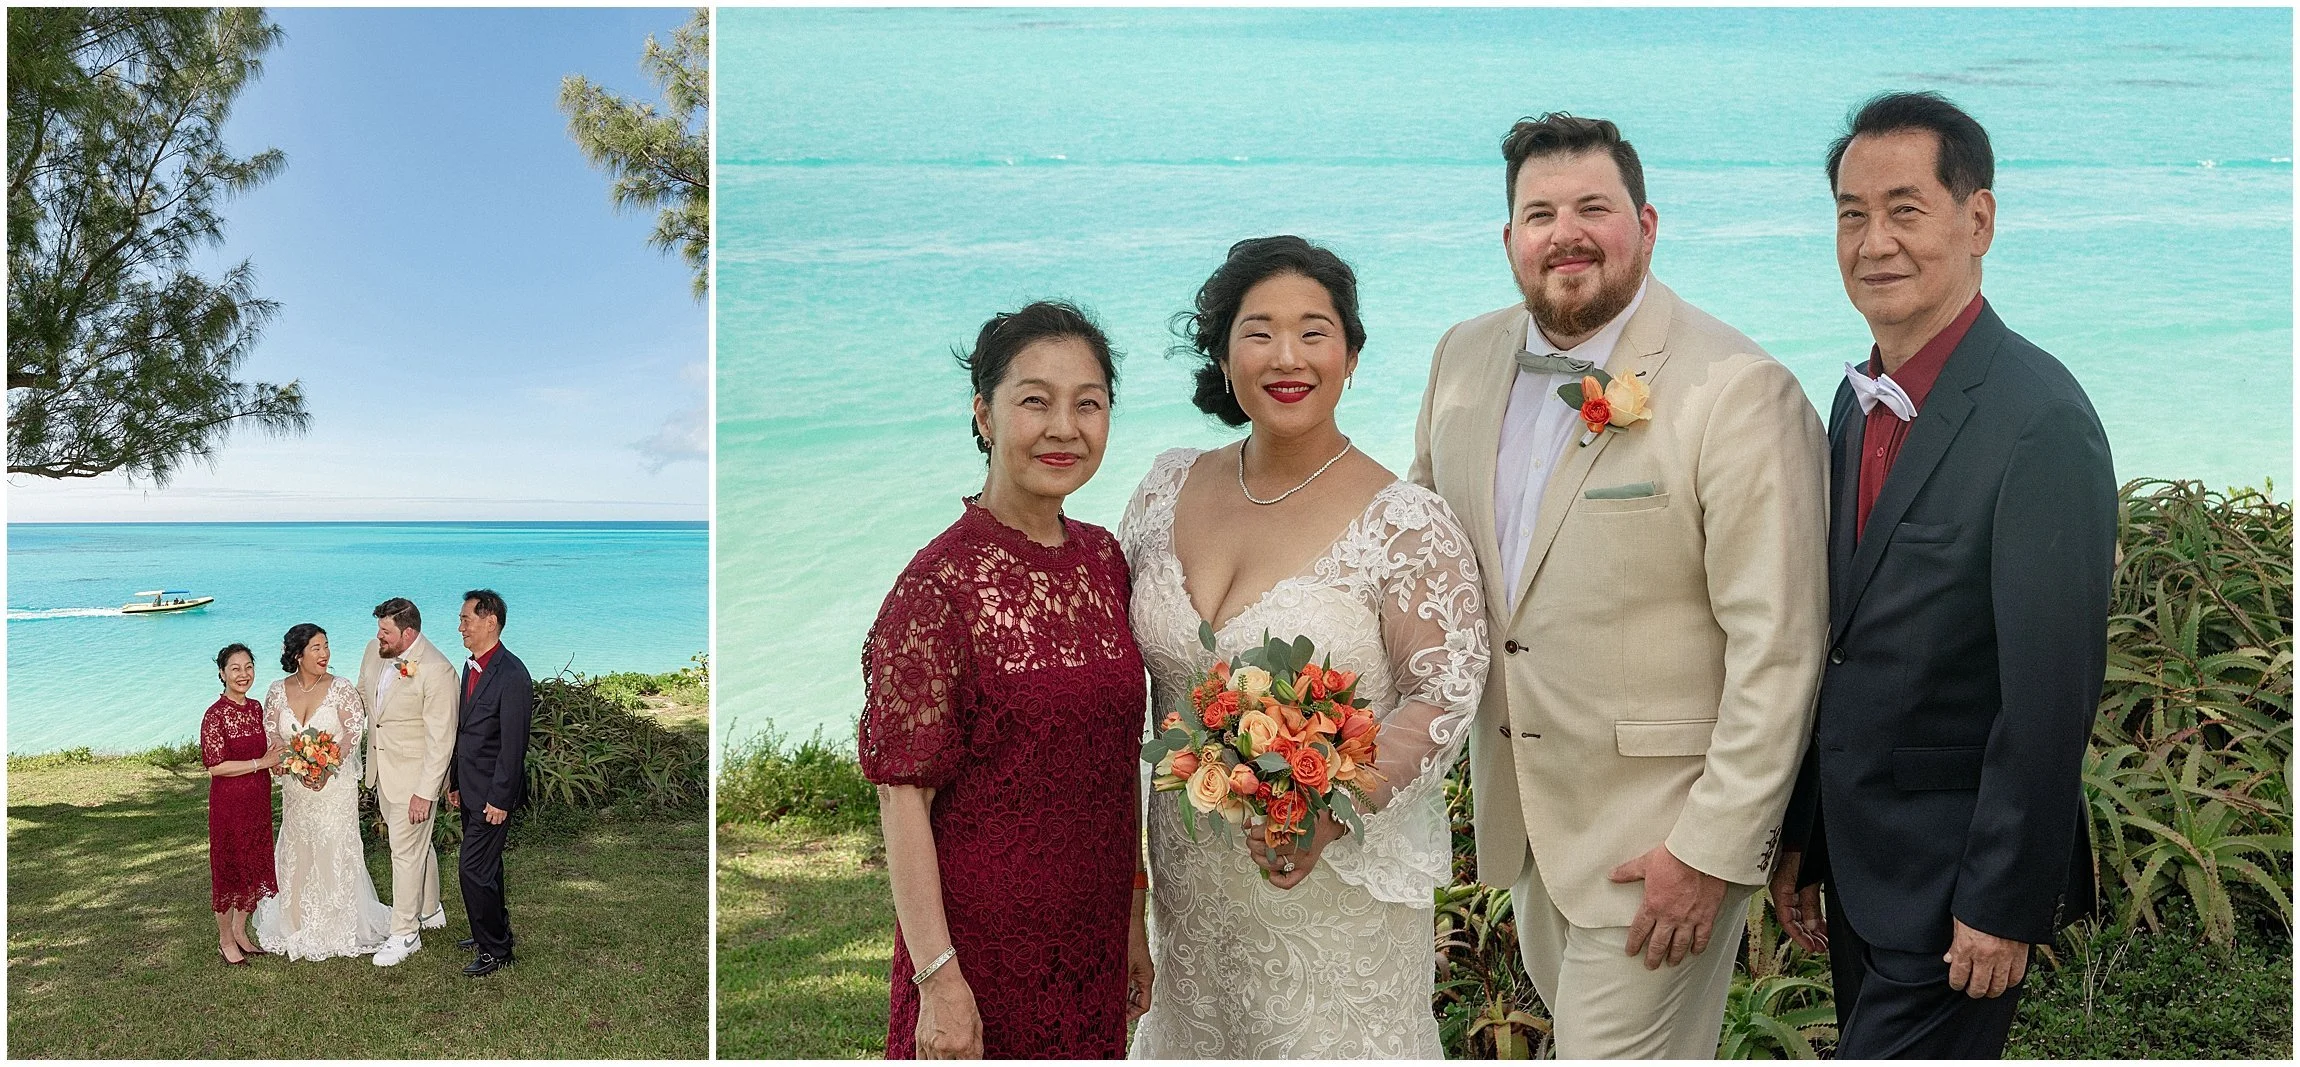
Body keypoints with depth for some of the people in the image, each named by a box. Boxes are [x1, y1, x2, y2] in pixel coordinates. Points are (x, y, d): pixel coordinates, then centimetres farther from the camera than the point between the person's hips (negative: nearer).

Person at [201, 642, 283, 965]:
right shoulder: (216, 715, -15)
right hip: (228, 801, -7)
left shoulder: (256, 708, 5)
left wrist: (275, 757, -4)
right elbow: (215, 765, -19)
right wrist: (259, 763, -18)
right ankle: (225, 939, 20)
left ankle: (240, 932, 29)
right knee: (229, 866, 5)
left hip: (258, 799, 7)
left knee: (254, 865, 14)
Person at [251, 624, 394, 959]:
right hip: (295, 787, 3)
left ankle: (340, 926, 12)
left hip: (336, 784, -3)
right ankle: (299, 922, 27)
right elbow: (270, 734, 0)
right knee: (298, 853, 11)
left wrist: (327, 767, -21)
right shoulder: (278, 691, 1)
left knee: (335, 852, 1)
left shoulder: (341, 688, -7)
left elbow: (354, 731, -11)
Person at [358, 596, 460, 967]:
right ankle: (429, 911, 39)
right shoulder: (375, 651, -3)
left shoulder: (437, 672, -26)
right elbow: (362, 694, 17)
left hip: (414, 774, -8)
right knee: (417, 843, 22)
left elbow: (441, 741, -23)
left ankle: (405, 934, 13)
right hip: (383, 768, 8)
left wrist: (424, 793, -22)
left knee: (406, 851, 1)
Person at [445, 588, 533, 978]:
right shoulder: (472, 667, 9)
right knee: (486, 865, 19)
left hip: (492, 794, -9)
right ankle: (495, 930, 34)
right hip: (470, 789, 9)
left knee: (473, 870, -7)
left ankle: (495, 950, 6)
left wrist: (500, 799, -19)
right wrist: (455, 782, 17)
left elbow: (513, 744, -20)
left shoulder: (512, 675, -20)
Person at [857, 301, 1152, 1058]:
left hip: (1091, 940, 6)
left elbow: (1119, 758, 9)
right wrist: (939, 977, -18)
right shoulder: (940, 585, -17)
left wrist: (1132, 922, 12)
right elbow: (903, 796, -16)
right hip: (984, 946, -6)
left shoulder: (1103, 559, 3)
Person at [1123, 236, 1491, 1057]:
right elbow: (1116, 642, 9)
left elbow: (1445, 695, -16)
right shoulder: (1171, 486, -2)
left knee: (1332, 1040, 14)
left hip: (1338, 883, -4)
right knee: (1195, 1037, 22)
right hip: (1190, 874, 4)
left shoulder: (1404, 523, -16)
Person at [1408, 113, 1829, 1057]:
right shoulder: (1464, 357, 1)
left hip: (1660, 831, -7)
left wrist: (1715, 848, -19)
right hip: (1518, 802, 7)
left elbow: (1777, 649, -20)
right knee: (1568, 1017, 25)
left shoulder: (1740, 392, -19)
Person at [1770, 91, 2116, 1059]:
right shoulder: (1859, 401, 5)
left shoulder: (2041, 420, -20)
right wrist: (1802, 837, 10)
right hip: (1856, 866, 8)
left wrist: (2003, 905, -17)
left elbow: (2051, 692, -21)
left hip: (1954, 883, -8)